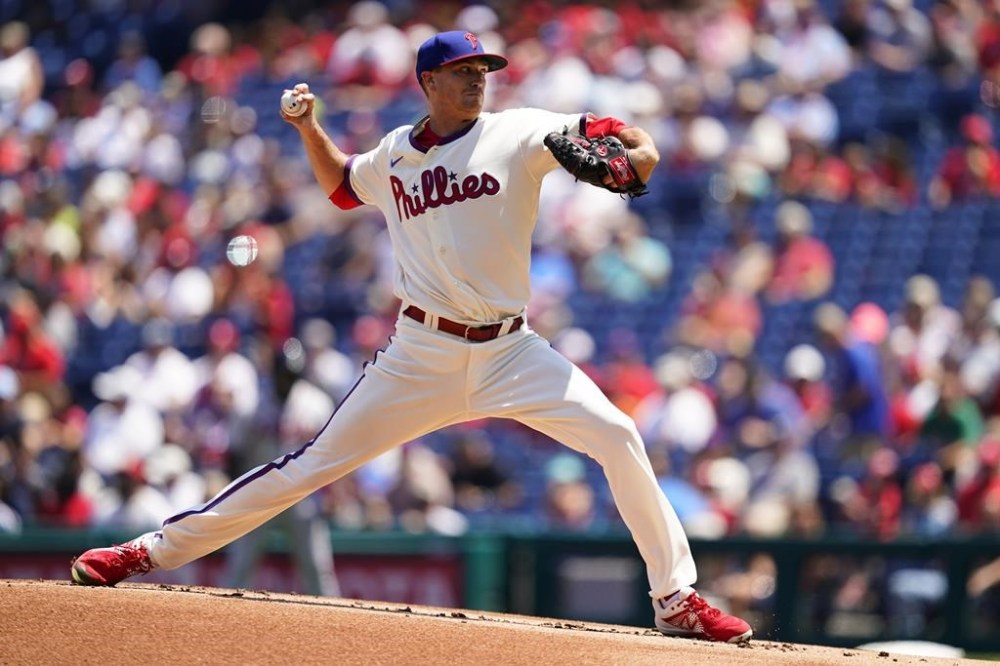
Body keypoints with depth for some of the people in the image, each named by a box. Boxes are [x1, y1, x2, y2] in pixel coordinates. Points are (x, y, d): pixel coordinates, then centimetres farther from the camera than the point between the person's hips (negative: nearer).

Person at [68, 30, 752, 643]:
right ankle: (154, 549, 5)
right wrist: (308, 125, 14)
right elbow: (341, 182, 30)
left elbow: (606, 133, -5)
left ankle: (676, 597, -7)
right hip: (421, 357, 1)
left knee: (616, 436, -18)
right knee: (314, 463, -2)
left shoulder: (517, 134, 0)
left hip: (509, 351, -1)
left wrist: (638, 152, -27)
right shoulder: (395, 155, 9)